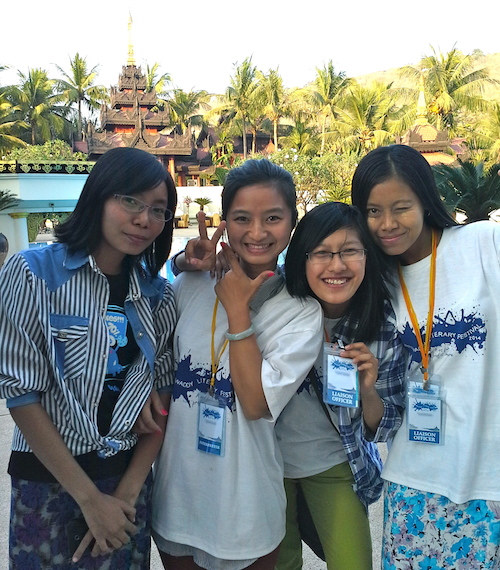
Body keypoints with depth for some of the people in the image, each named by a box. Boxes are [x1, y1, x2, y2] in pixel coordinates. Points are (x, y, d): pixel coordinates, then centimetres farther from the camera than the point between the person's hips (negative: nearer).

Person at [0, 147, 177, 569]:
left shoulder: (159, 296, 2)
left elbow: (162, 394, 3)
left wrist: (128, 491, -8)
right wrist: (90, 497, -13)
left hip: (130, 476, 4)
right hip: (47, 480, -3)